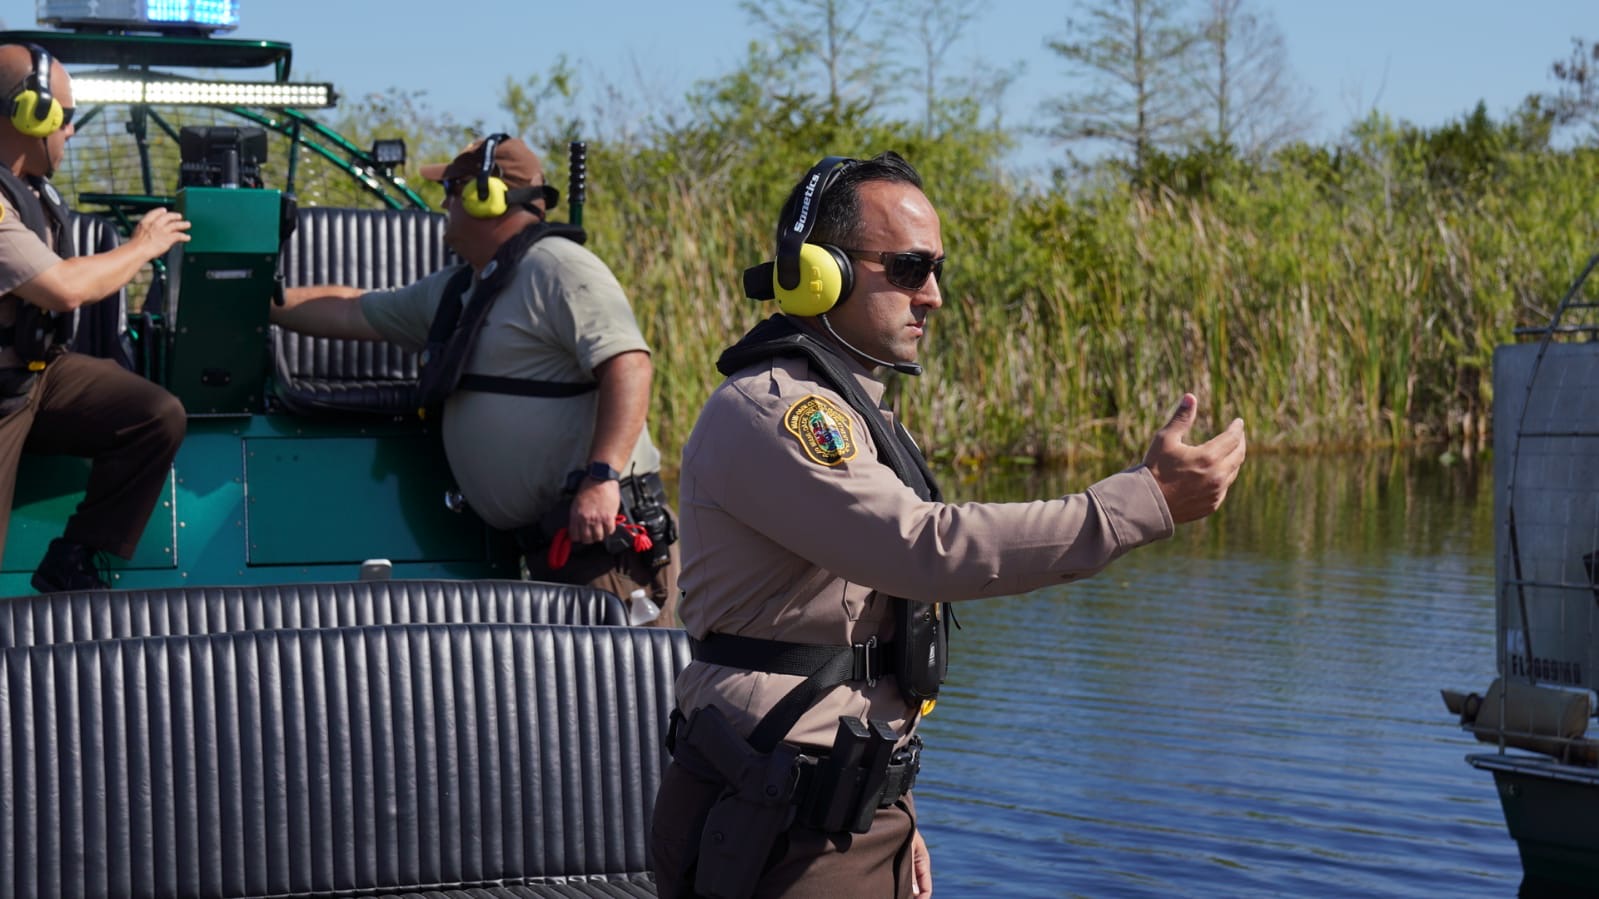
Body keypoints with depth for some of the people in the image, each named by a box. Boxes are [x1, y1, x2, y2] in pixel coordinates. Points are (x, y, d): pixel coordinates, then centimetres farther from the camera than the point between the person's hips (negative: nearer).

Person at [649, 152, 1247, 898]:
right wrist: (1146, 501, -28)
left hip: (849, 807, 10)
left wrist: (893, 819, 22)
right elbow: (932, 548, -28)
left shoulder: (844, 409, 18)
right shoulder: (769, 413, -16)